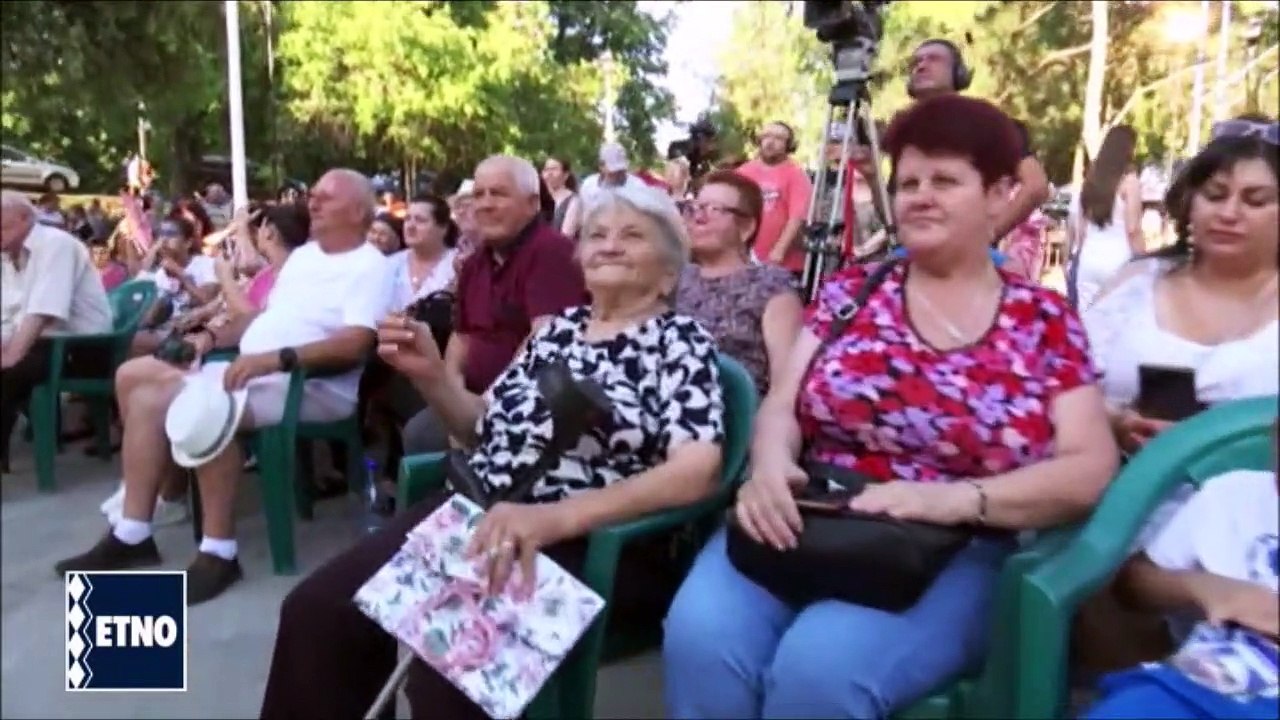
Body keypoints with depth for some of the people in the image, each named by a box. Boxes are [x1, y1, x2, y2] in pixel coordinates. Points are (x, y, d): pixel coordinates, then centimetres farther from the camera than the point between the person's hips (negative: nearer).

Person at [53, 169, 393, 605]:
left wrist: (277, 358, -29)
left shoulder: (369, 267, -8)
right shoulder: (302, 255, 21)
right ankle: (132, 535, 2)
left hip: (308, 383, -9)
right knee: (145, 398, -1)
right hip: (248, 370, 10)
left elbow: (356, 344, -21)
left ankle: (218, 552, -22)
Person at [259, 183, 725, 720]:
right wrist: (431, 376, 2)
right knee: (315, 612, -8)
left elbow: (696, 472, -17)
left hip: (581, 544, -6)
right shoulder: (559, 327, 16)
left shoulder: (680, 341, -2)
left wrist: (553, 518, -28)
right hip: (477, 513, 6)